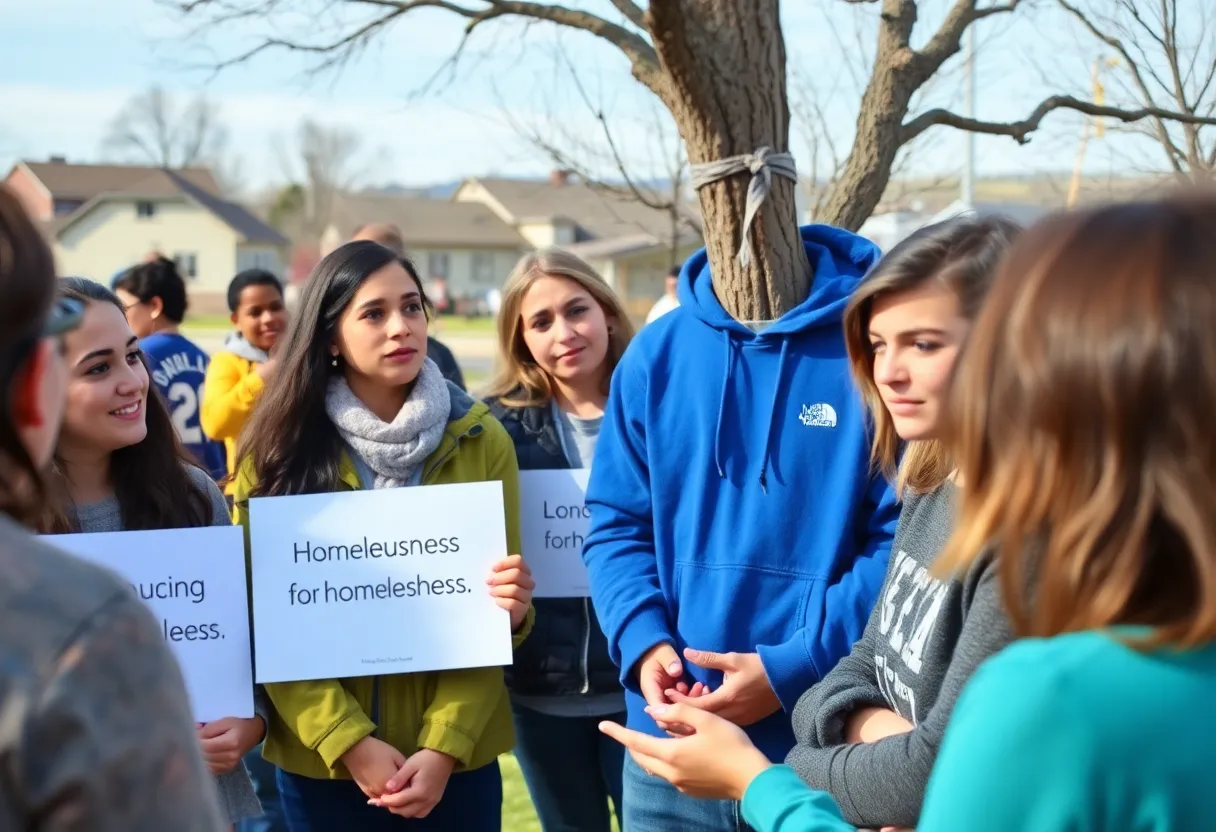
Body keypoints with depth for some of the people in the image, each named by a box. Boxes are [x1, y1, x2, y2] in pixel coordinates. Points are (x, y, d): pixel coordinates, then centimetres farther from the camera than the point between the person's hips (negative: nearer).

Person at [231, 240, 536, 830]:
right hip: (319, 757, 0)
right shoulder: (280, 449, -3)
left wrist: (445, 744, -13)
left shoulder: (481, 441, -1)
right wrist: (349, 742, -15)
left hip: (457, 754, 1)